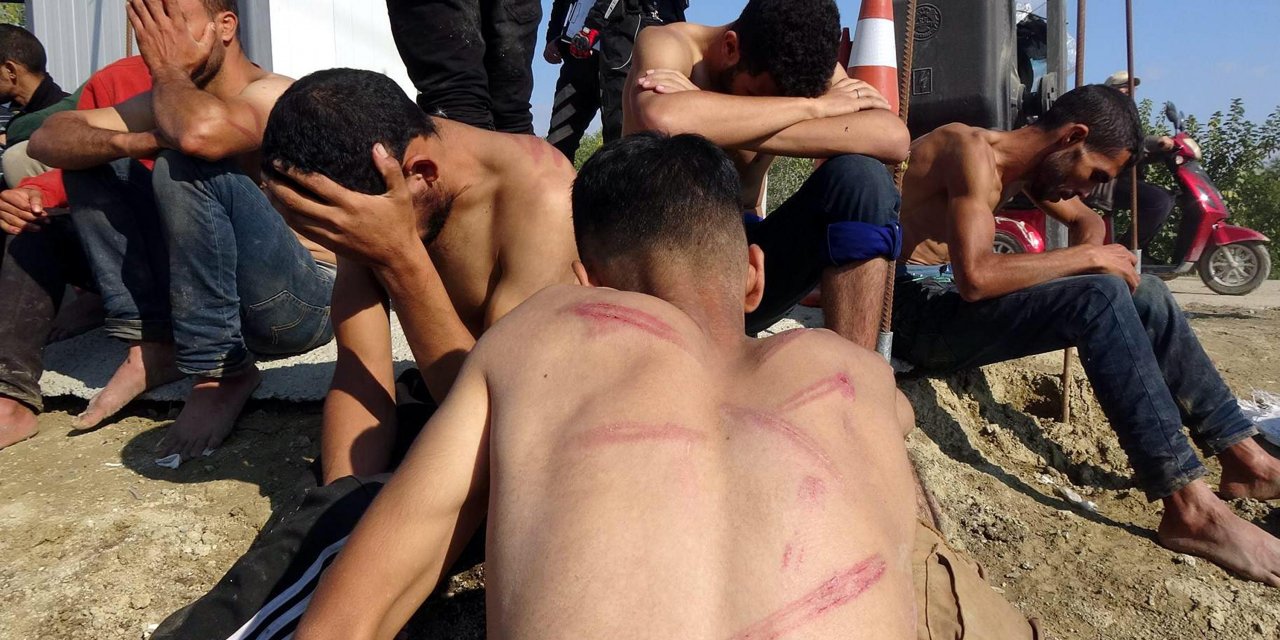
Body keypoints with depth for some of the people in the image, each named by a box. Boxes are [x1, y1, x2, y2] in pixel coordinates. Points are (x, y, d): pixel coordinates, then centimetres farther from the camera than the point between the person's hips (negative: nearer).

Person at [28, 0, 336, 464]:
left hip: (302, 301, -7)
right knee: (89, 157, 7)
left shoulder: (274, 94, -14)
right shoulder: (168, 101, 10)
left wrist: (168, 69, -15)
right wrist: (131, 142, -19)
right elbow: (48, 137, 2)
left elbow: (200, 133, -37)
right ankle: (153, 344, 1)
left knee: (186, 166, -28)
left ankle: (223, 373, -16)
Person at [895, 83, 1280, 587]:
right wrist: (1087, 259, -17)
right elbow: (975, 277, -29)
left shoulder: (1020, 166, 14)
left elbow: (1086, 219, 30)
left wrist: (1094, 257, 6)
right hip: (913, 311, -10)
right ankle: (1189, 508, -23)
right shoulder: (972, 151, -16)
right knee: (1102, 298, -27)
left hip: (953, 302, 10)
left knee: (1144, 294, 5)